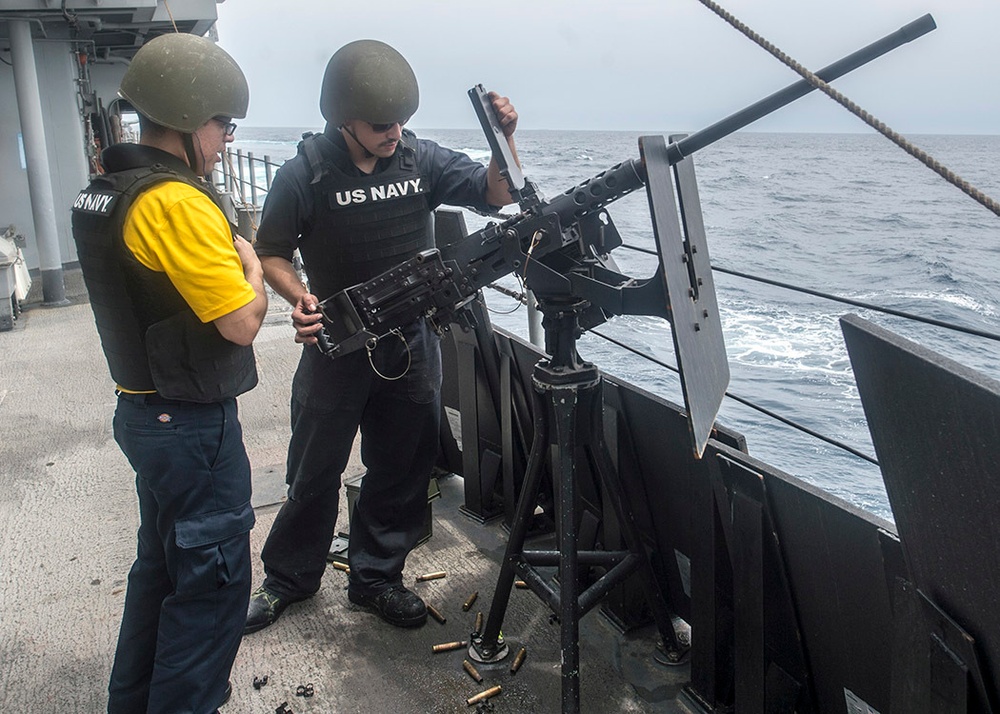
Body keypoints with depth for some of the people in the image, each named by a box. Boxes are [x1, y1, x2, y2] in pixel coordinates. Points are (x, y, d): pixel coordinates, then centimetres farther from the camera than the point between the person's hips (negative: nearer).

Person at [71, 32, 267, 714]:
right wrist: (249, 260, -5)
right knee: (213, 582, 4)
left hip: (144, 411, 10)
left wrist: (220, 248, 6)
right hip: (195, 427, -10)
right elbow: (242, 321, -23)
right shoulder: (177, 202, -23)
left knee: (164, 564, 24)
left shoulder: (104, 194, 8)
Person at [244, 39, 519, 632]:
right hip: (336, 345, -3)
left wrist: (504, 140, -19)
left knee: (403, 470, 13)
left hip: (412, 344, 3)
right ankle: (289, 578, 32)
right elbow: (271, 252, -3)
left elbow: (497, 194, -1)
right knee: (314, 472, 11)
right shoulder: (305, 175, -12)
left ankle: (377, 576, 32)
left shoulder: (421, 159, -5)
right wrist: (300, 296, -22)